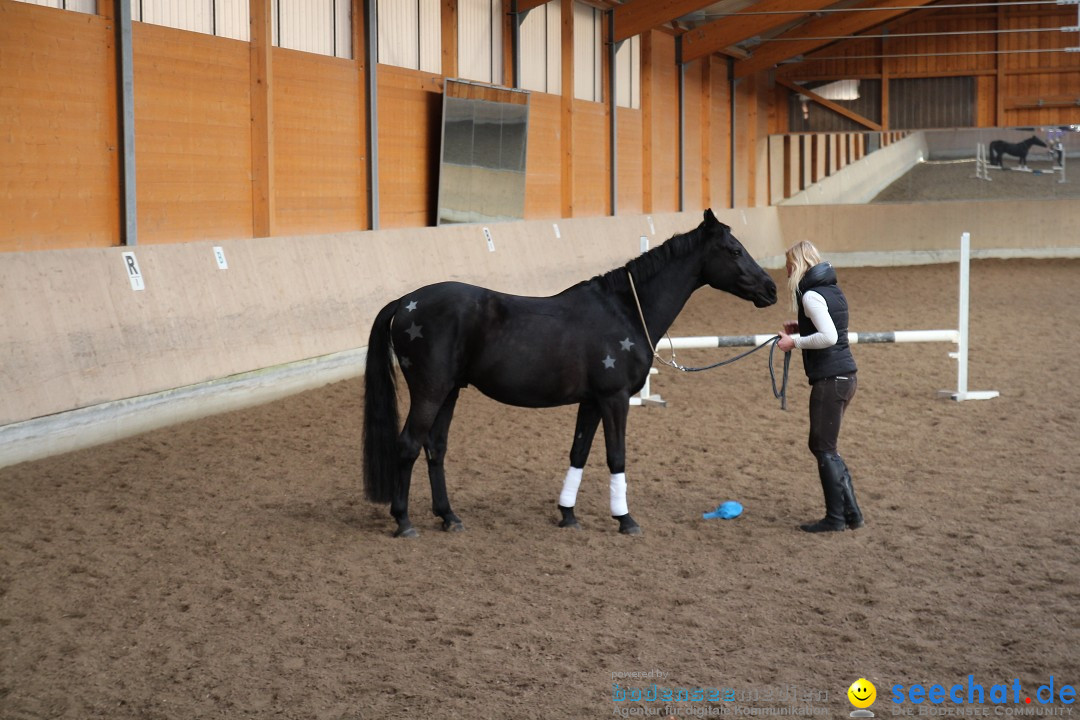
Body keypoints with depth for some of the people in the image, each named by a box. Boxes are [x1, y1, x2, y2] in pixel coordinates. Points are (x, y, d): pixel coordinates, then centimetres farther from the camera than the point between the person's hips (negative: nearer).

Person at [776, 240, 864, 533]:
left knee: (824, 448, 0)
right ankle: (851, 512, 19)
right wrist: (801, 329, 14)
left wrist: (795, 341, -14)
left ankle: (836, 517, 6)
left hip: (830, 380, -10)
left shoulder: (811, 295, -15)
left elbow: (829, 337, -25)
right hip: (845, 376, 10)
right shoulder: (832, 290, 14)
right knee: (824, 447, 17)